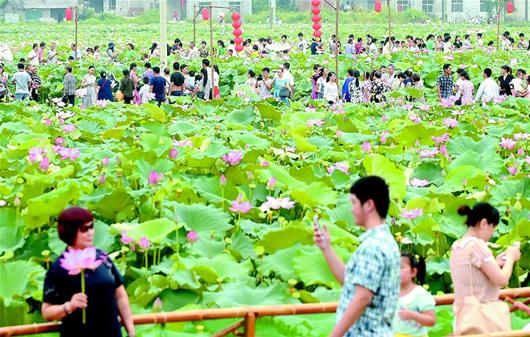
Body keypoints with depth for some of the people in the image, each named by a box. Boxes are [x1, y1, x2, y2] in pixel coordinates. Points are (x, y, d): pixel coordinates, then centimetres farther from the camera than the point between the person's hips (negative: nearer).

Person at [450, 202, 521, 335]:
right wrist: (511, 257, 0)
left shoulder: (456, 246, 10)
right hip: (484, 315, -9)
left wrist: (496, 263, 16)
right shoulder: (477, 245, -16)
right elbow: (501, 280, -15)